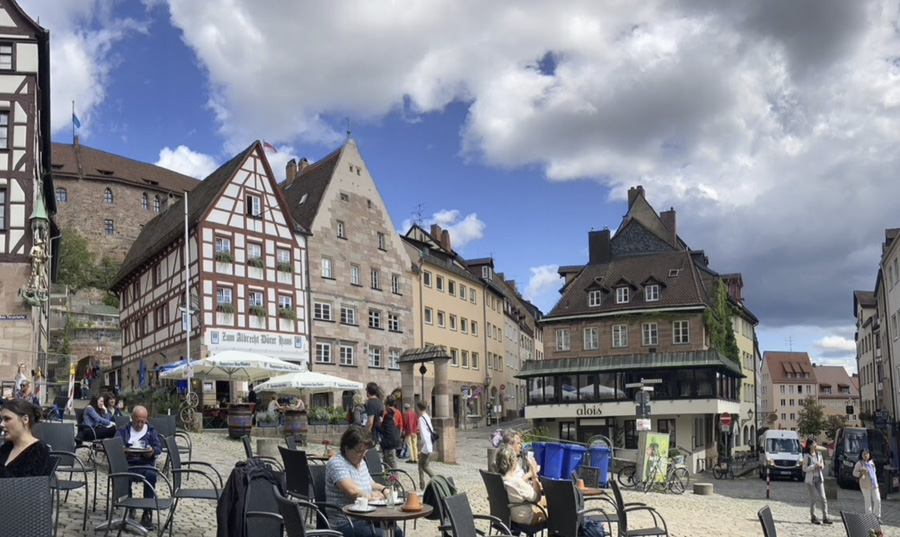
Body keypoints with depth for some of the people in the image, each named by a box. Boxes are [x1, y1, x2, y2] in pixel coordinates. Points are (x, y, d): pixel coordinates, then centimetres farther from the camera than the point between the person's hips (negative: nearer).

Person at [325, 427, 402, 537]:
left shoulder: (361, 462, 15)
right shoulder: (337, 464, -13)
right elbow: (353, 491, -26)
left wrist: (384, 489, 10)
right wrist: (372, 496, -9)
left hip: (365, 518, 8)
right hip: (344, 524, -8)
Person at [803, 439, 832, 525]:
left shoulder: (819, 454, 9)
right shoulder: (807, 456, -8)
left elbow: (822, 465, 18)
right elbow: (804, 469, -11)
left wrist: (821, 466, -5)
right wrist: (814, 466, -19)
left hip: (819, 479, 5)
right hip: (810, 479, -5)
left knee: (823, 498, -2)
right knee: (813, 499, 1)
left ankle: (825, 517, 0)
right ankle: (813, 517, 12)